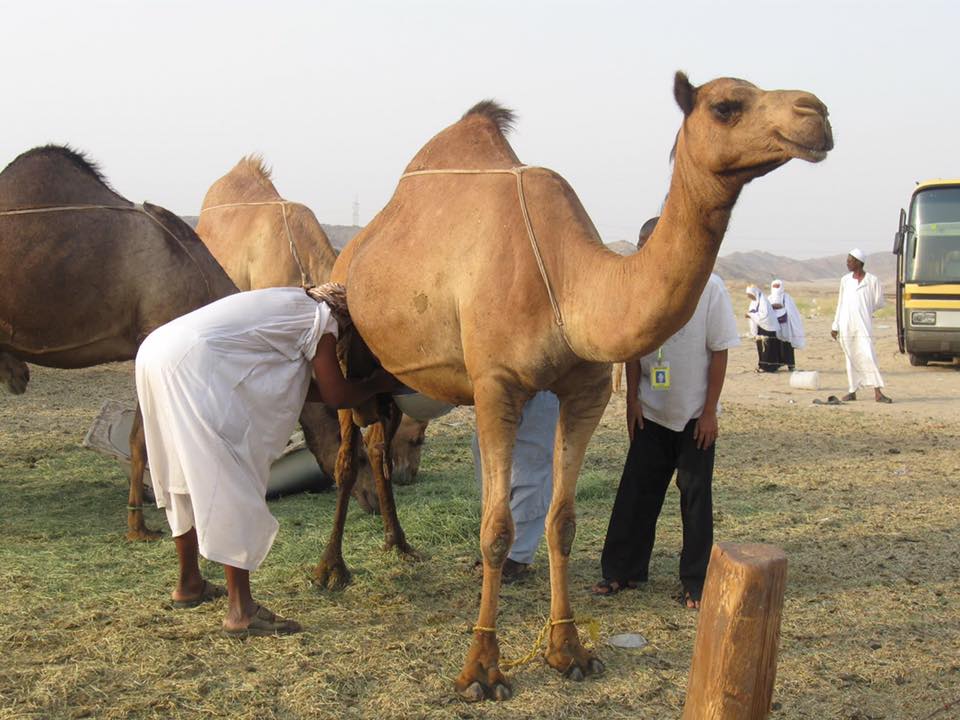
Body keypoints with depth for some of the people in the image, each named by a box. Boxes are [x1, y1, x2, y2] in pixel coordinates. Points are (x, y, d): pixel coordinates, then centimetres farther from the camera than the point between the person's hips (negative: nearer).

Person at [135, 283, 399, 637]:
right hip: (192, 365, -10)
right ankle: (241, 611, -3)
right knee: (231, 486, -5)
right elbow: (336, 396, 7)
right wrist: (377, 384, 23)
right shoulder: (321, 318, 5)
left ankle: (189, 584, 34)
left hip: (155, 351, 10)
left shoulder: (290, 304, 29)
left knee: (185, 474, 21)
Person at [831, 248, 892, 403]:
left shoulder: (872, 280, -1)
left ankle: (877, 393, -11)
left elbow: (879, 303, 6)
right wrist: (835, 326, 13)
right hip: (846, 326, 3)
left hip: (863, 325, -3)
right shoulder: (845, 280, 10)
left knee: (868, 357, -10)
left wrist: (863, 311, 11)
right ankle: (852, 391, 13)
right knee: (851, 358, 7)